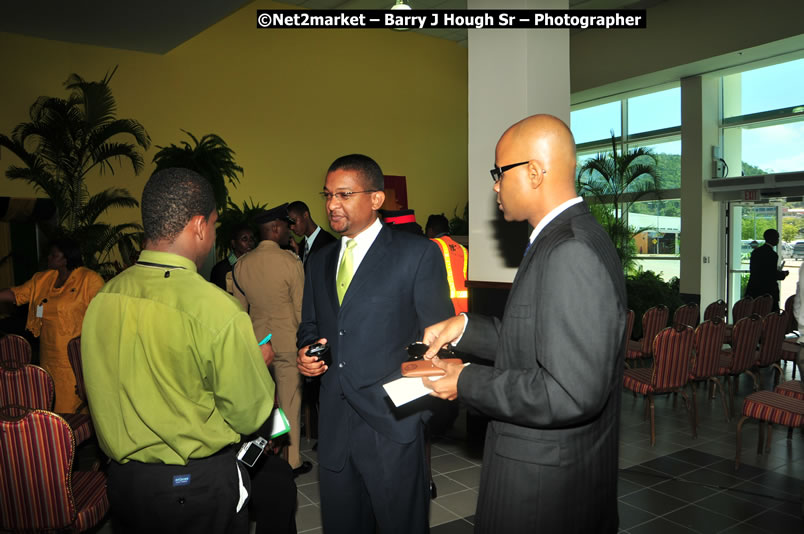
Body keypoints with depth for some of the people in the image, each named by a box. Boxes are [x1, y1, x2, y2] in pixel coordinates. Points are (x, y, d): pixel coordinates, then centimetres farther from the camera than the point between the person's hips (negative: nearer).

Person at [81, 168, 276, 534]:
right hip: (200, 484, -5)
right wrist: (258, 363, 2)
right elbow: (249, 415, -16)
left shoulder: (103, 297, -5)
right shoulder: (216, 308, -24)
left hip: (123, 478, 5)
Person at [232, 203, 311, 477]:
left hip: (256, 344, 5)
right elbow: (301, 308, -11)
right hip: (287, 342, -4)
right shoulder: (290, 262, -14)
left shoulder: (241, 264, 1)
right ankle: (292, 461, 17)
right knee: (290, 402, 7)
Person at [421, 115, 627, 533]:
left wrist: (467, 383, -19)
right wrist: (465, 327, 3)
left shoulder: (572, 252, -25)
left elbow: (571, 393, -29)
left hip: (544, 485, -9)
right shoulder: (564, 240, 7)